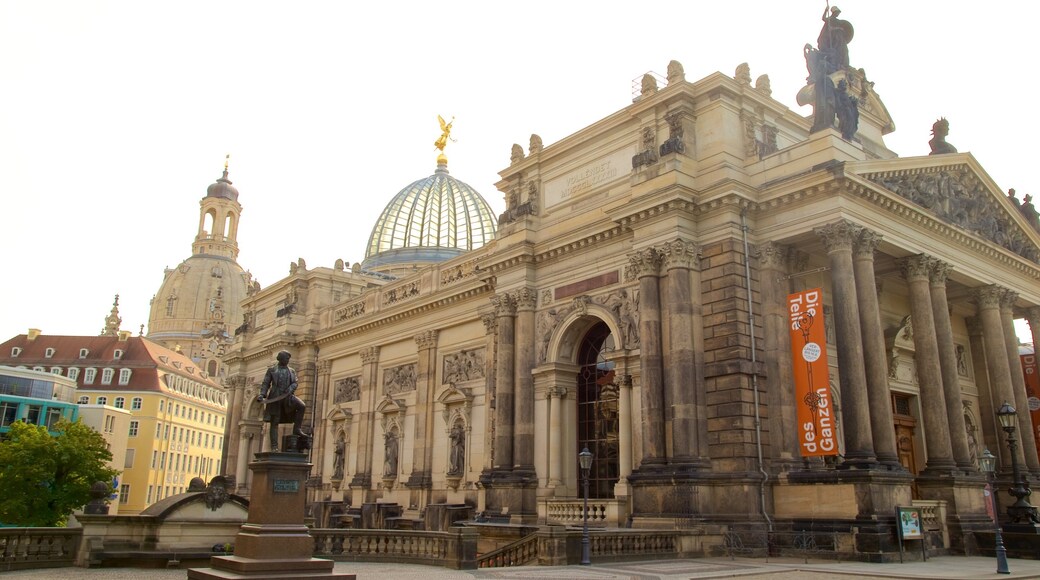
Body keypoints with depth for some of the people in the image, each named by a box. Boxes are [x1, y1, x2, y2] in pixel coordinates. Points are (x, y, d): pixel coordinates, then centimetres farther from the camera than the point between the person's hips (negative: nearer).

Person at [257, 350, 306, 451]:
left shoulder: (292, 371, 16)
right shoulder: (271, 370, 10)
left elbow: (295, 383, 6)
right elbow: (266, 384, 4)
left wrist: (290, 389, -16)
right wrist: (261, 395, -11)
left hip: (287, 396, 2)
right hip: (275, 397, -2)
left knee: (302, 406, -24)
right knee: (274, 422, -5)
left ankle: (297, 429, -16)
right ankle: (274, 446, -5)